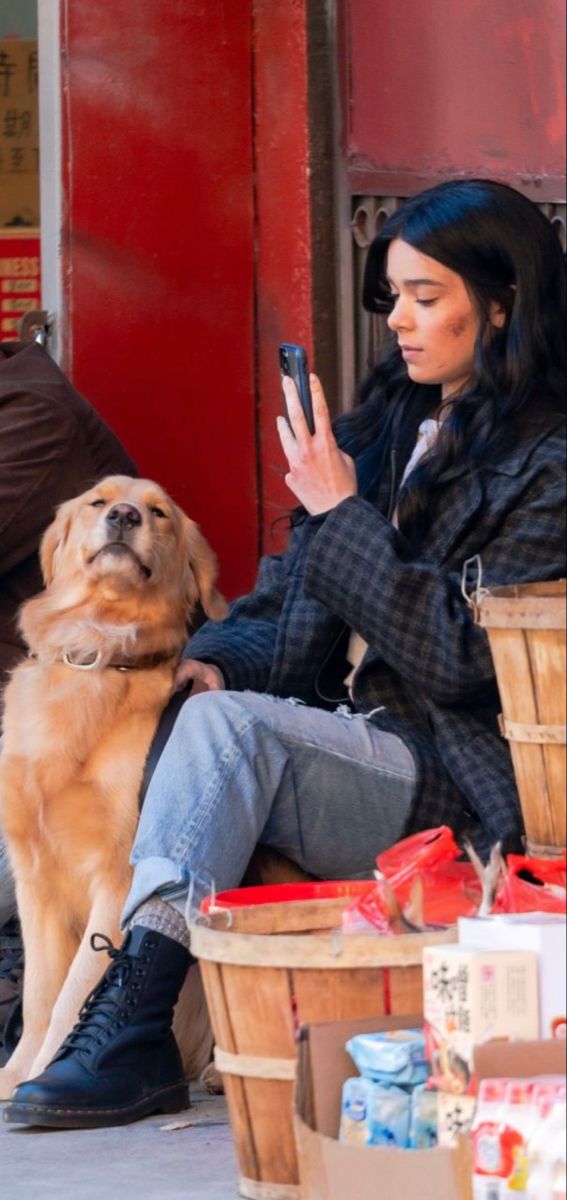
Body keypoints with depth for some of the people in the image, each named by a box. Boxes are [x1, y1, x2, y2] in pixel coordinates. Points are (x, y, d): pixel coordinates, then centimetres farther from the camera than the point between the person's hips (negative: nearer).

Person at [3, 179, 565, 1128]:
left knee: (228, 726, -30)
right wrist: (217, 659, -4)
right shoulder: (386, 423, 17)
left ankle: (130, 1024, -31)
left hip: (453, 791, -7)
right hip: (338, 745, 7)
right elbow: (291, 595, 18)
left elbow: (461, 656, -15)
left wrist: (342, 515, -13)